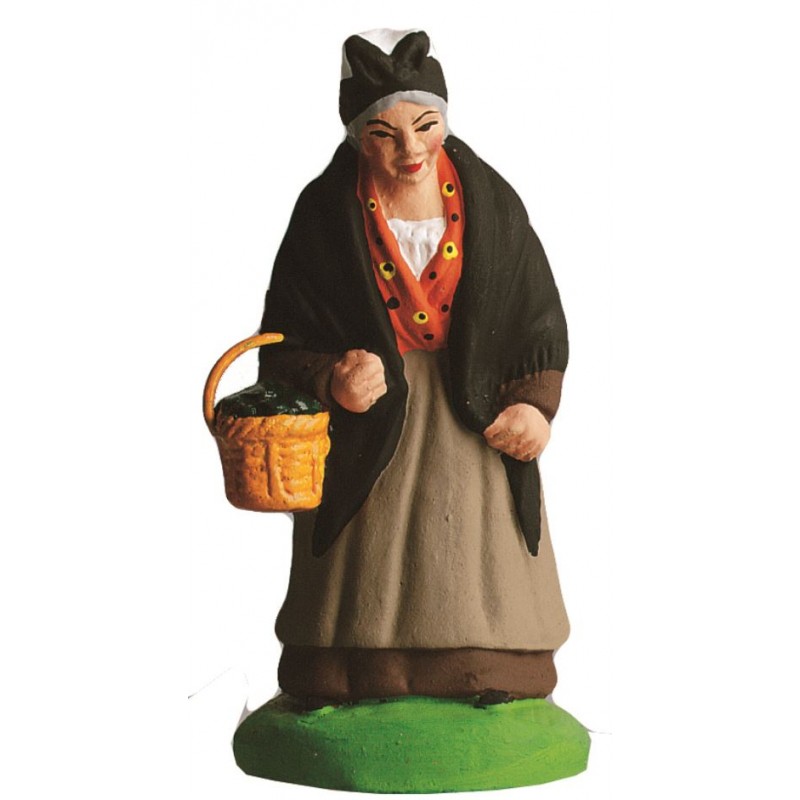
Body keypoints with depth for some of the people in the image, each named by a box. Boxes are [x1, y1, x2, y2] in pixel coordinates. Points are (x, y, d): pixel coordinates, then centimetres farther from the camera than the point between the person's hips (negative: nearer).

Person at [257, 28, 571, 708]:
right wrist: (330, 380, -24)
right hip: (369, 428, -1)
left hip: (478, 429, 2)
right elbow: (286, 340, -3)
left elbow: (542, 320, 6)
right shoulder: (325, 215, -5)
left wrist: (534, 402, -11)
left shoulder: (491, 203, 0)